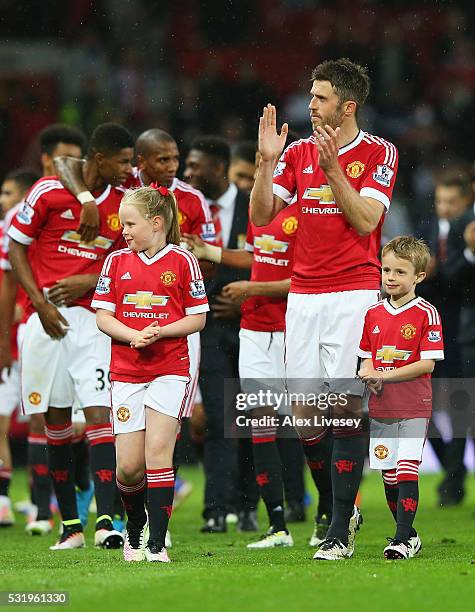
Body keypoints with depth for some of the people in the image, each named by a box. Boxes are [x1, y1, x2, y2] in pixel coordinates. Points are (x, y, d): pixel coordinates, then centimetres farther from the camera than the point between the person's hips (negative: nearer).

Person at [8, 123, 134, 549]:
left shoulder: (123, 203, 2)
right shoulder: (49, 193, -6)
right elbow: (16, 247, 1)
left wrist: (88, 281, -7)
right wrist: (41, 304, -6)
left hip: (92, 317, 1)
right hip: (48, 317, -1)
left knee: (99, 411, -12)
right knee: (56, 419, 5)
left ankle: (105, 521, -19)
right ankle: (70, 524, 13)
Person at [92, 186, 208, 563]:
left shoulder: (182, 260, 0)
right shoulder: (117, 261, 8)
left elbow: (198, 318, 1)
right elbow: (103, 317, 5)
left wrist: (161, 332, -15)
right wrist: (134, 336, -13)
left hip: (170, 369, -3)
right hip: (125, 372, 3)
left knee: (158, 450, -14)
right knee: (129, 466, -1)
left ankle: (157, 544, -11)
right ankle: (135, 530, 26)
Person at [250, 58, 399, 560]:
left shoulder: (378, 153, -1)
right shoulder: (298, 152, 10)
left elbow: (365, 220, -12)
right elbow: (261, 215, 4)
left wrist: (332, 166, -18)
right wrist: (266, 160, -8)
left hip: (354, 294, -4)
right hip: (303, 294, 4)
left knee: (346, 406, -10)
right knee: (303, 411, 1)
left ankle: (341, 532, -7)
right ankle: (343, 505, 22)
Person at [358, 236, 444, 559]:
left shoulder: (426, 314, -7)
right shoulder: (373, 314, 10)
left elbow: (427, 364, -12)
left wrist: (385, 375, -17)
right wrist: (369, 375, -6)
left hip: (414, 407, -5)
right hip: (381, 408, 5)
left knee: (407, 471, -12)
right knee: (389, 475, 7)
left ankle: (403, 539, -11)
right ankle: (408, 534, 19)